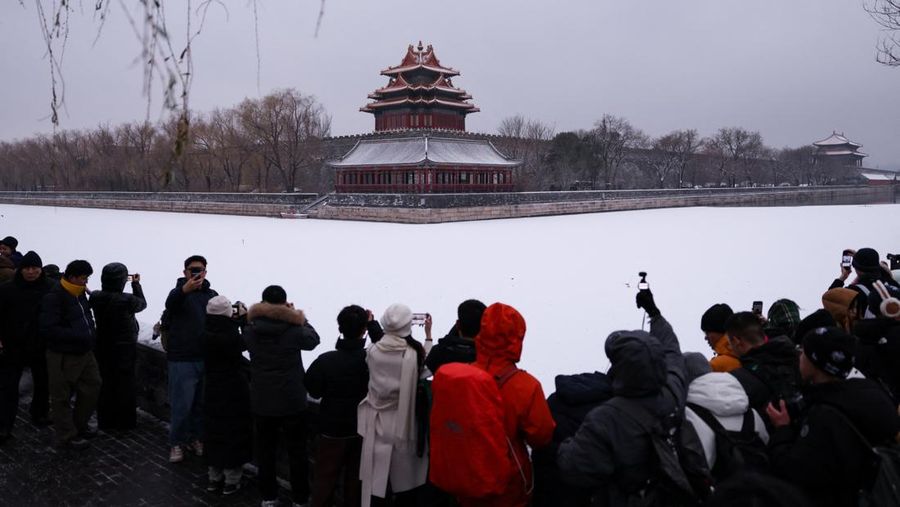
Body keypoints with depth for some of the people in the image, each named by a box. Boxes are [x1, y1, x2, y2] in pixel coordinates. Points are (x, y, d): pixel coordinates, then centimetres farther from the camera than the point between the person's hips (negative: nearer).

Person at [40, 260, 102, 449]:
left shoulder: (80, 294, 8)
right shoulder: (54, 297, -18)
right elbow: (47, 329, -24)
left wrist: (91, 334, 7)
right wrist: (78, 336, -25)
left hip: (84, 353, 8)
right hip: (63, 357, -8)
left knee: (92, 387, 15)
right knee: (62, 397, 5)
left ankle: (79, 426, 33)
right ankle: (67, 436, 17)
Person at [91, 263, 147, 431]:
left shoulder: (95, 297, -10)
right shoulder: (127, 300, -23)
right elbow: (142, 303, -3)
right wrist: (136, 284, 7)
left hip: (102, 348, 4)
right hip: (124, 349, -4)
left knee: (105, 383, 15)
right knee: (125, 385, 9)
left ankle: (105, 421, 24)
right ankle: (125, 422, 17)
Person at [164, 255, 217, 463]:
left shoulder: (212, 295, 11)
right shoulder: (179, 292, -6)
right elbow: (170, 304, -31)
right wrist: (185, 290, -50)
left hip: (207, 359, 5)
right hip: (182, 360, -4)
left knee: (202, 404, 13)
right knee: (182, 405, -1)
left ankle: (196, 438, 29)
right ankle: (176, 443, 15)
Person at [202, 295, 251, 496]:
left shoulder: (207, 335, -7)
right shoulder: (231, 338, -24)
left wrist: (235, 319, 9)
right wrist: (244, 317, -1)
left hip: (213, 392, 6)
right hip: (235, 392, -6)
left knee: (214, 432, 17)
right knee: (234, 433, 7)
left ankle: (214, 477, 28)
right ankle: (231, 481, 15)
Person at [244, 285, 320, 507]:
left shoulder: (250, 330, -10)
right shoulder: (294, 330, -17)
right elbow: (313, 340, 5)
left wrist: (265, 316, 15)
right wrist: (302, 318, 17)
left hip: (262, 402, 2)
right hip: (292, 402, -2)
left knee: (265, 450, 18)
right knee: (297, 452, 11)